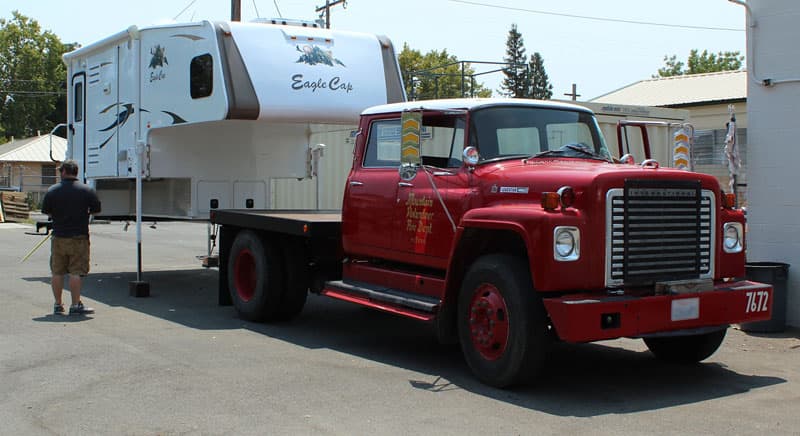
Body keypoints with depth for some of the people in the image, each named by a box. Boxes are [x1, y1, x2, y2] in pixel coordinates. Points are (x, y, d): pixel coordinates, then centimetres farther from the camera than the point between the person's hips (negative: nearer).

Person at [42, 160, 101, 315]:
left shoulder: (52, 191, -1)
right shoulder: (87, 190, -5)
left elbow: (46, 211, 5)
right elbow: (96, 209, 2)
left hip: (58, 237, 2)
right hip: (79, 238, -2)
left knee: (57, 272, 11)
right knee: (76, 272, -1)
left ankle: (58, 305, 18)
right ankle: (75, 305, -2)